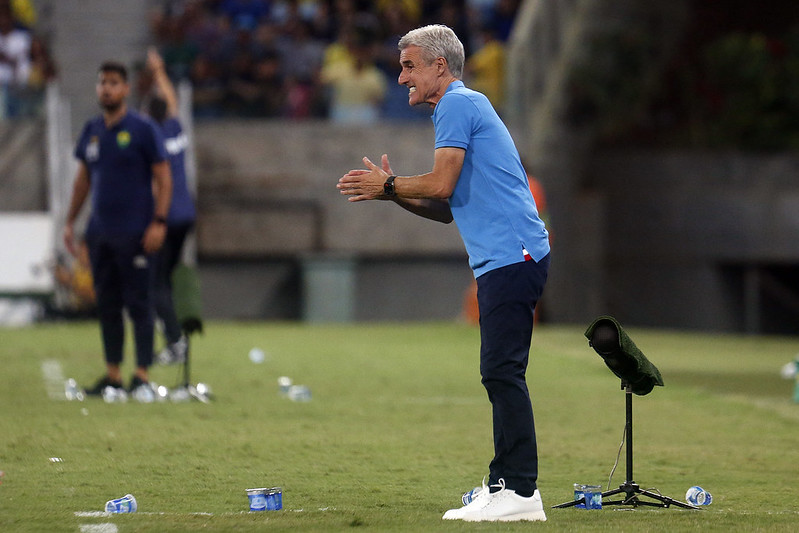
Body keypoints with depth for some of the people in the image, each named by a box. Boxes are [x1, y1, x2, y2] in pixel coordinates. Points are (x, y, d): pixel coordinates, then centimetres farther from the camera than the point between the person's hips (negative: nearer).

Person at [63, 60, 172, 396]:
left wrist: (159, 222, -14)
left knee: (138, 303, -5)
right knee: (106, 303, 8)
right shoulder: (91, 131, 12)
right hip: (99, 231, 6)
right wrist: (70, 222, 16)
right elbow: (83, 179, 20)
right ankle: (112, 374, 15)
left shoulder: (142, 129, -4)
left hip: (134, 232, -6)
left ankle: (143, 375, -3)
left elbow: (163, 179, -5)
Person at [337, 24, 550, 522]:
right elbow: (447, 208, 26)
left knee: (502, 371, -14)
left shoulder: (458, 104, -6)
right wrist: (391, 191, 15)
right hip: (507, 257, 11)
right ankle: (505, 482, 12)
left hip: (510, 255, -11)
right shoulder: (465, 106, 26)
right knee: (501, 374, 11)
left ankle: (520, 490, -17)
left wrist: (388, 186, -2)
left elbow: (442, 185, -17)